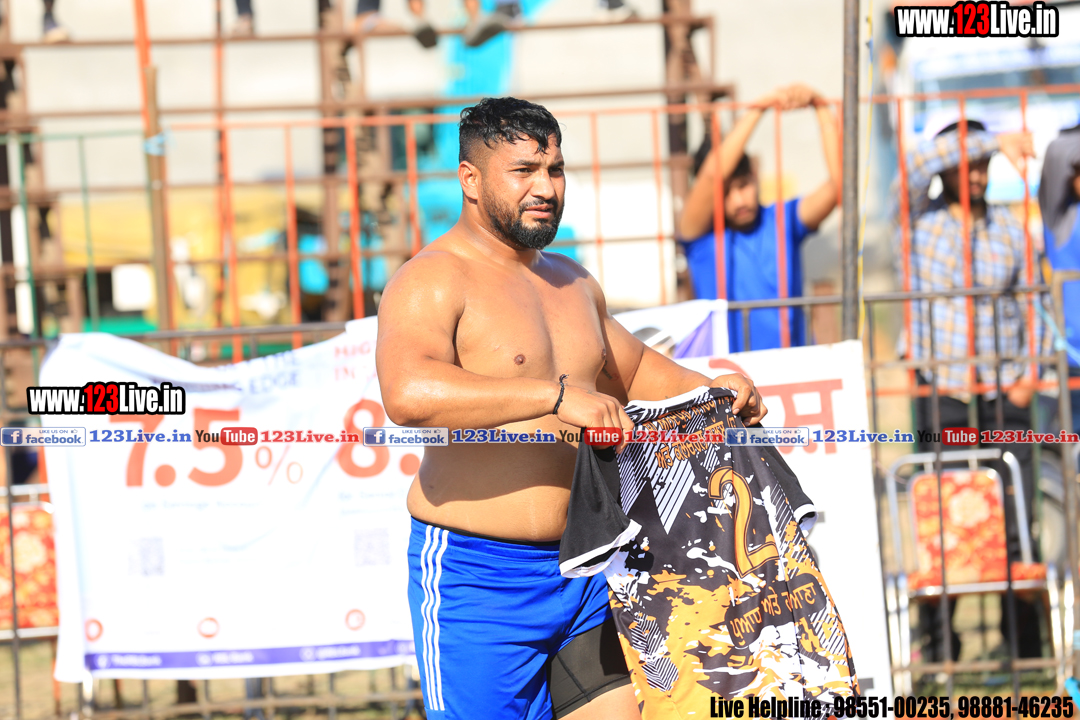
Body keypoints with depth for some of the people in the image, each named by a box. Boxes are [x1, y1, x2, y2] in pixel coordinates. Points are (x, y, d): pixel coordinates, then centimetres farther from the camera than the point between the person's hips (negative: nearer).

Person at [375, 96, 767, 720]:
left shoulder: (573, 283, 18)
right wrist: (556, 396, -33)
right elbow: (409, 393, -30)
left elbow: (631, 369, 36)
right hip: (476, 575, -7)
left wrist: (710, 390, 16)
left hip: (582, 572, 7)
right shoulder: (430, 282, -10)